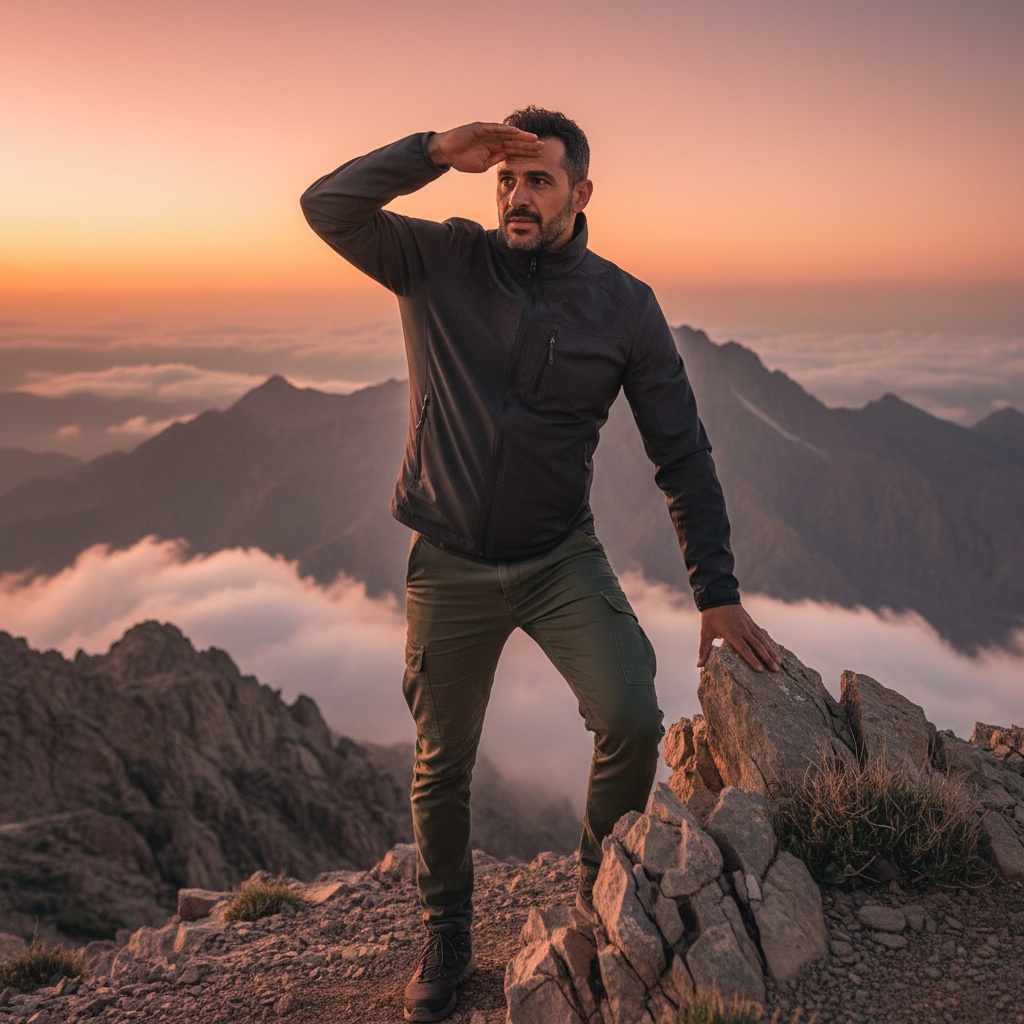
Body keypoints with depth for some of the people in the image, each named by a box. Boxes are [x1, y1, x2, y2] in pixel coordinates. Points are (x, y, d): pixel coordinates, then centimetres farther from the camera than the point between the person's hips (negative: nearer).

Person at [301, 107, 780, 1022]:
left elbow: (682, 456, -3)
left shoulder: (625, 306, -5)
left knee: (632, 718, -21)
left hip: (561, 558, 0)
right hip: (449, 563, 1)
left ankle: (604, 886, 10)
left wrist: (717, 593, -7)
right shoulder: (445, 263, -4)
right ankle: (447, 938, 37)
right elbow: (327, 207, -13)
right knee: (443, 763, 11)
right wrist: (438, 152, -24)